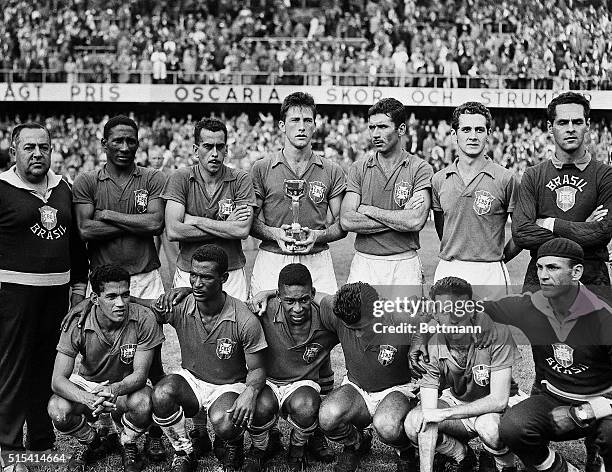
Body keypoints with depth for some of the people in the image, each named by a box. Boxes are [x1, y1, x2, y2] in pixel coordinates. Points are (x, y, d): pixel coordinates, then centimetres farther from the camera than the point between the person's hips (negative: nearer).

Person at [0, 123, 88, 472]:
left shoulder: (62, 188, 13)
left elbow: (75, 239, 19)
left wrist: (79, 284, 16)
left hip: (57, 289, 6)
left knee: (49, 366, 13)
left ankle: (44, 441, 24)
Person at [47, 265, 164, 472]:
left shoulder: (143, 319, -23)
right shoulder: (77, 325, -20)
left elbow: (140, 374, -22)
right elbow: (58, 379, -24)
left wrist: (115, 389, -45)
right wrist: (88, 400, -45)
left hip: (127, 386, -1)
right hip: (87, 385, 1)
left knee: (142, 403, -35)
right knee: (57, 409, -29)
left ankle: (128, 445, 1)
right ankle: (90, 441, 7)